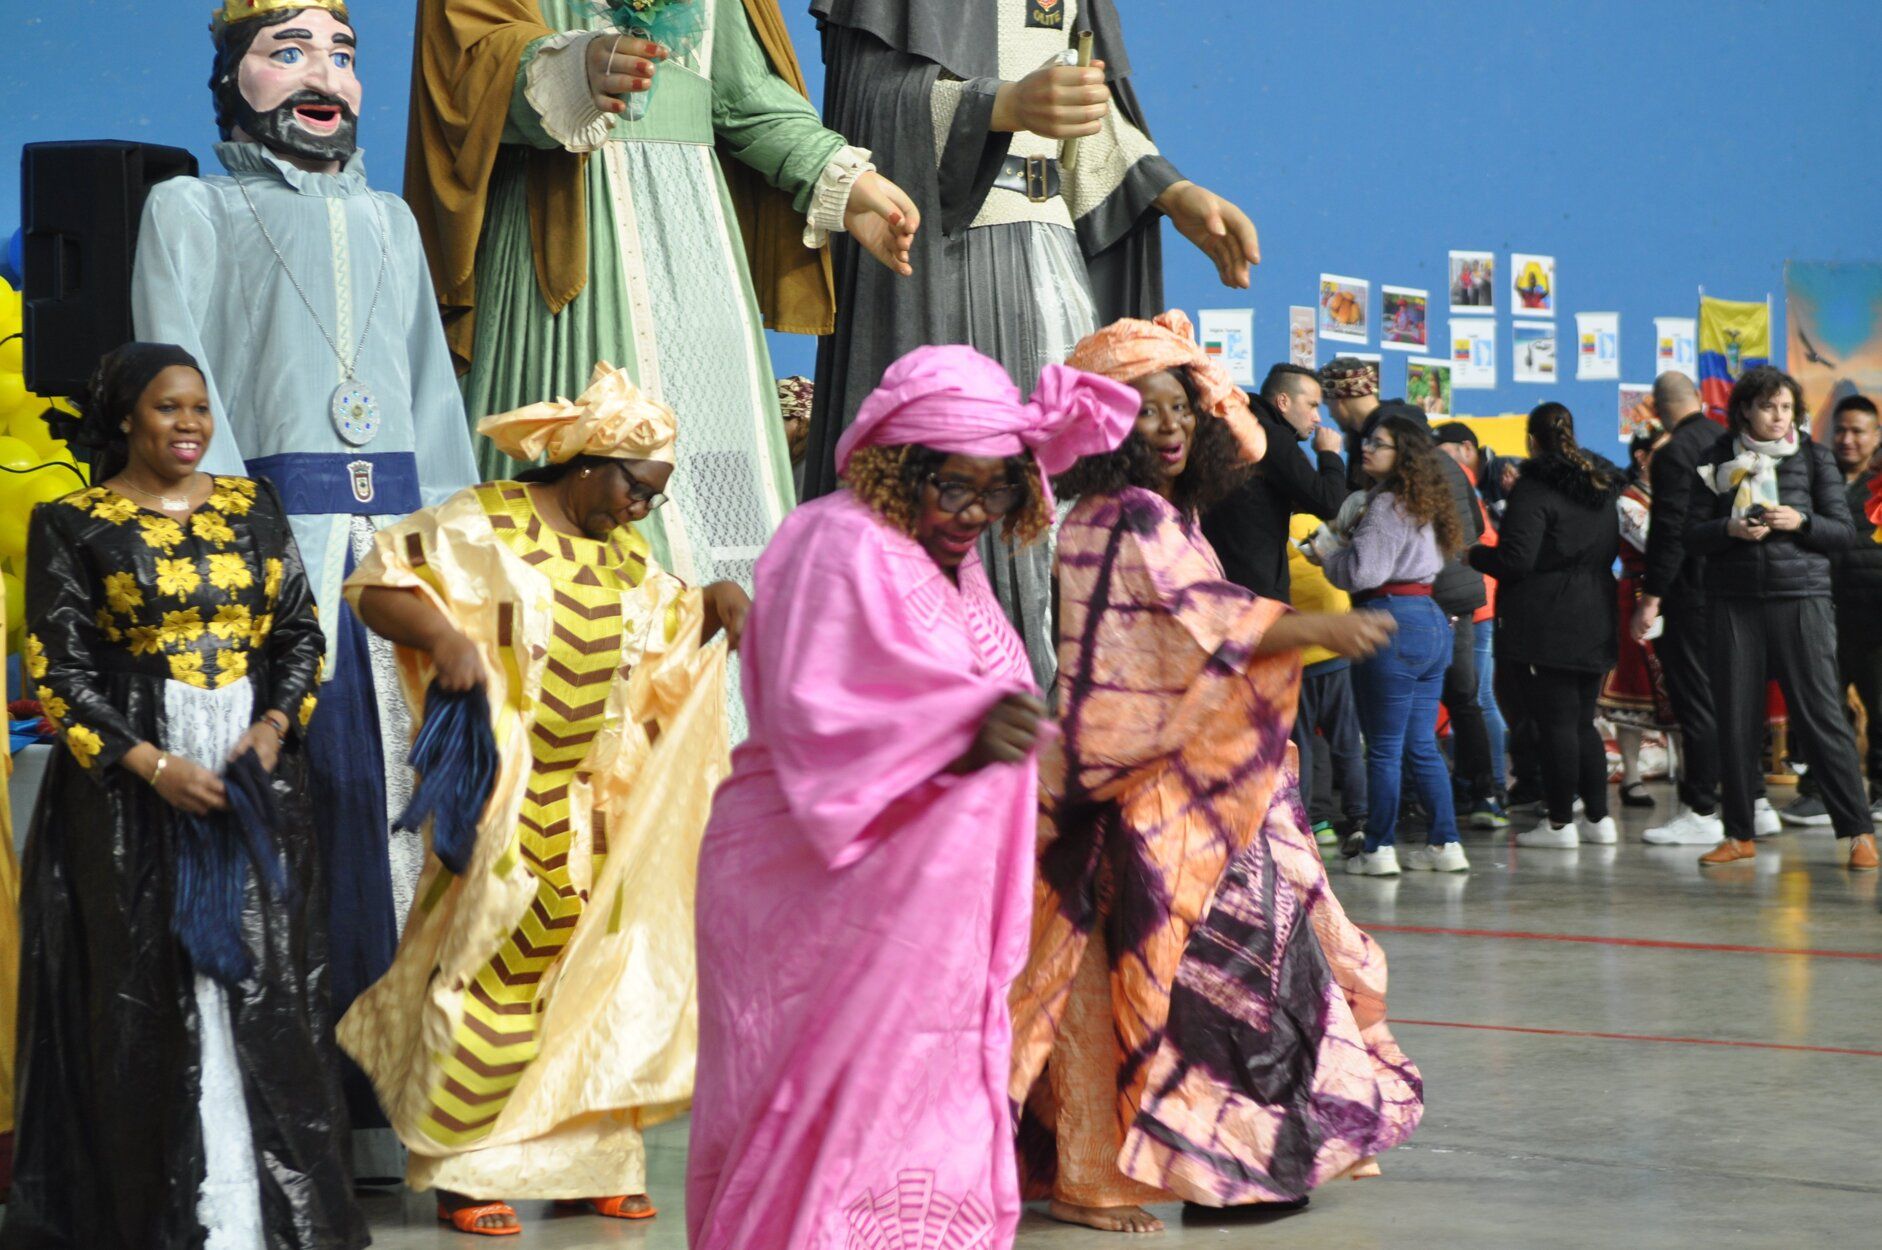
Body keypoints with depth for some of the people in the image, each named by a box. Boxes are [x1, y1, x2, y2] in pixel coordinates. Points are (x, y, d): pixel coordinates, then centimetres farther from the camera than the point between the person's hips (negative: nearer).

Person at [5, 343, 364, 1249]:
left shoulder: (253, 507, 10)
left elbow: (303, 630, 11)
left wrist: (273, 725, -7)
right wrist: (155, 766, -15)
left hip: (257, 769, 3)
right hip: (130, 792, -3)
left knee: (264, 984, 2)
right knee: (148, 994, -2)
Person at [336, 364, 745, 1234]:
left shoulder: (622, 553, 12)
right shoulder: (484, 526, -9)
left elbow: (667, 626, 23)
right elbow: (377, 584, -13)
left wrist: (716, 604, 3)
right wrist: (443, 635, -30)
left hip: (593, 810, 7)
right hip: (503, 802, -7)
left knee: (591, 972, 9)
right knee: (495, 972, -5)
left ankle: (581, 1159, 18)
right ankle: (463, 1172, 5)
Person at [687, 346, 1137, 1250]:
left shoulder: (953, 563, 13)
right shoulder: (839, 545, -14)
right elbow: (816, 721, -25)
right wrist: (964, 731, -34)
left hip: (925, 901, 9)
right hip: (824, 897, -9)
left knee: (931, 1124, 10)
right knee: (829, 1129, -6)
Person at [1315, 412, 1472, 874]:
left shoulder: (1387, 505, -12)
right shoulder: (1422, 504, 17)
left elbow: (1362, 573, -17)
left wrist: (1326, 552, 0)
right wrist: (1342, 544, 15)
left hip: (1392, 622, -9)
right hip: (1431, 620, 9)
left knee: (1384, 747, -3)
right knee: (1422, 745, 12)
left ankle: (1379, 849, 1)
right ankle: (1445, 844, 11)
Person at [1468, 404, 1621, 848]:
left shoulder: (1534, 489, -13)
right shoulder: (1602, 488, 12)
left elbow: (1515, 560, -18)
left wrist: (1472, 553, -2)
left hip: (1543, 624, -7)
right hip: (1594, 623, 8)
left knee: (1554, 723, -3)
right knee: (1582, 721, 14)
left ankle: (1560, 822, 0)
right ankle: (1598, 818, 16)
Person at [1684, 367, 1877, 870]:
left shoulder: (1814, 457, 6)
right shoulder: (1718, 460, 8)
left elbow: (1845, 531, 5)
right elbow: (1693, 534, 6)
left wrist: (1801, 521, -12)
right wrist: (1731, 529, -12)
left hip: (1801, 598, -2)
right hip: (1735, 601, 2)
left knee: (1820, 713, -5)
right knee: (1736, 719, 3)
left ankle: (1859, 832, -1)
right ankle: (1740, 834, 14)